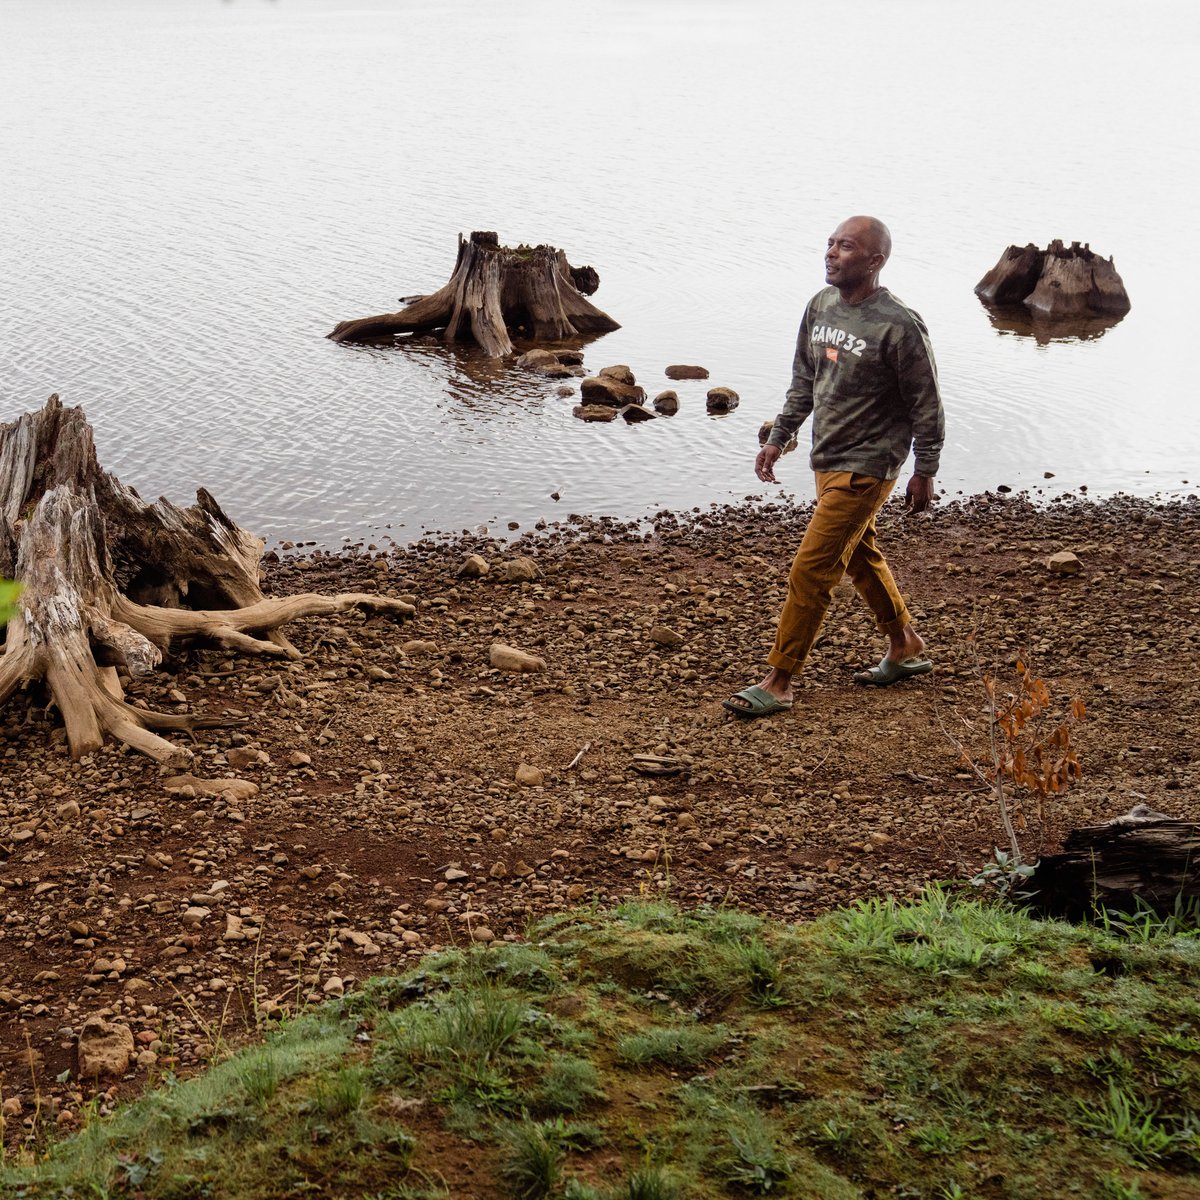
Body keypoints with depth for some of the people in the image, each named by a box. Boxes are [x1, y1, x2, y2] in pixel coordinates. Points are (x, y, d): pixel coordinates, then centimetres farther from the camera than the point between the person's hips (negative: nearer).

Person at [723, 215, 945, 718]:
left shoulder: (899, 326, -19)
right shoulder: (821, 305, 3)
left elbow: (926, 406, -11)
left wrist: (925, 474, -8)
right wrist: (778, 439, 14)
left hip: (865, 468, -8)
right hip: (827, 460, 8)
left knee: (810, 571, -8)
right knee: (859, 557, 20)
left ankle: (778, 682, 0)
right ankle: (906, 648, 39)